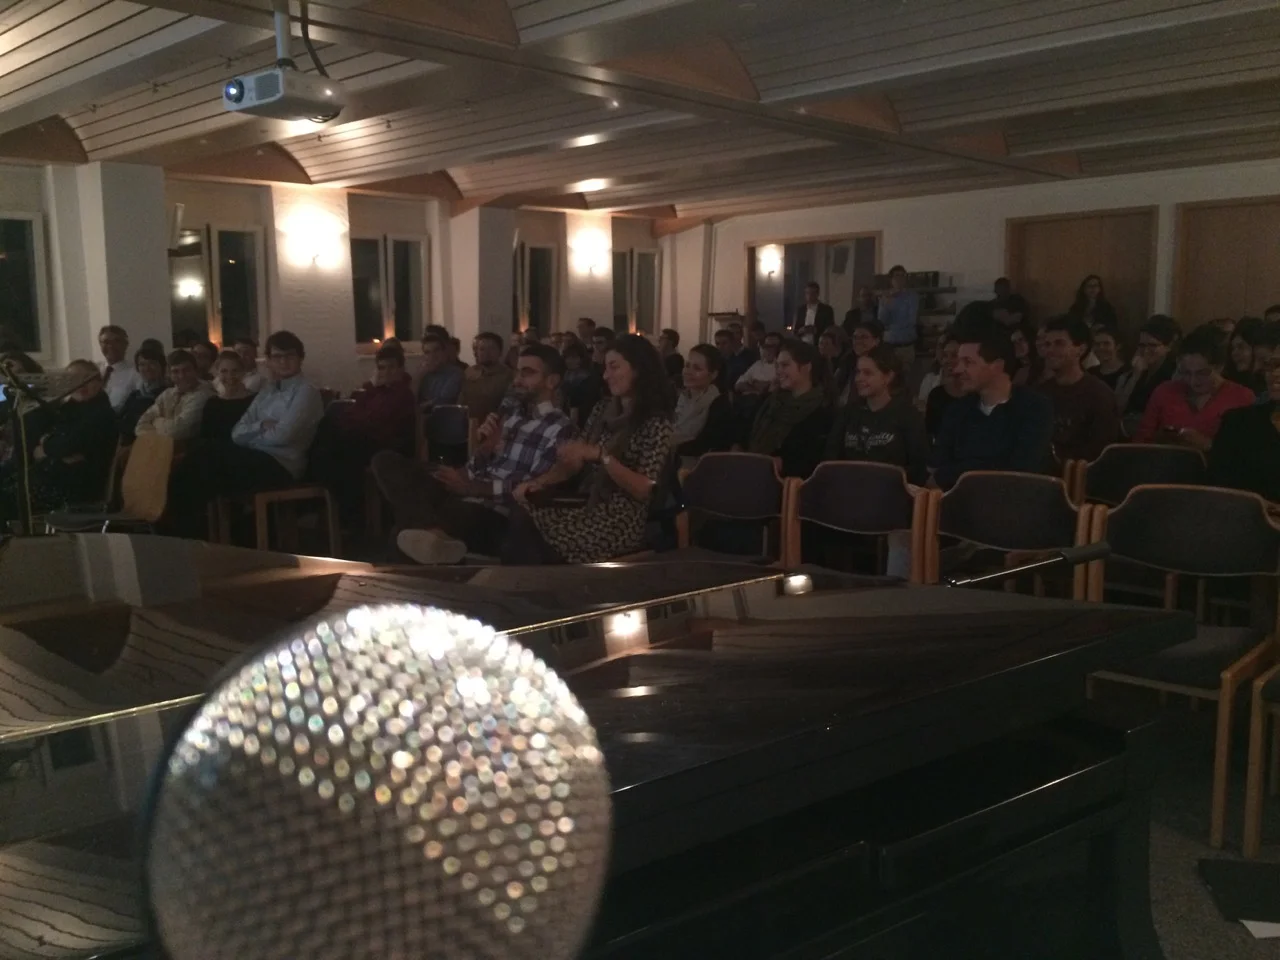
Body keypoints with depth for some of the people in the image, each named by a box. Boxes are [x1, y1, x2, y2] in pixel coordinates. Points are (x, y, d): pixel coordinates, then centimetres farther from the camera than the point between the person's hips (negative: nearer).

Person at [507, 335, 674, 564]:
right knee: (521, 517, -23)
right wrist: (539, 482, -8)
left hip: (622, 519, -6)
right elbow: (576, 461, 10)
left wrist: (600, 455, -22)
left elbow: (643, 490, -14)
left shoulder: (657, 423, -8)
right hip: (587, 504, 6)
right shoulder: (603, 409, 13)